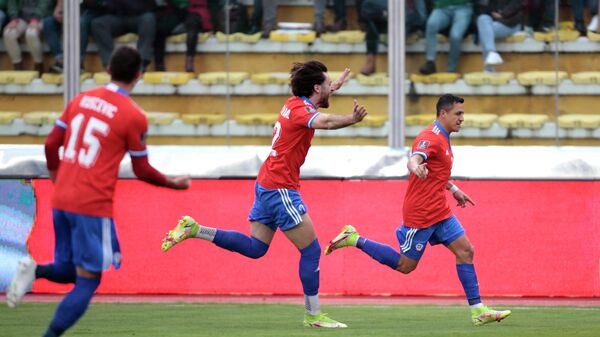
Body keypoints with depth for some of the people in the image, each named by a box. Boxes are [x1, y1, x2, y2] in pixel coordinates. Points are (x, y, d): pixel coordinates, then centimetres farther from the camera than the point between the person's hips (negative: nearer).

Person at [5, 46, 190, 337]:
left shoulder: (81, 100, 8)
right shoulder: (134, 116, -7)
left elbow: (51, 144, 10)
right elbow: (142, 171, -1)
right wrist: (174, 183, 17)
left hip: (61, 201, 6)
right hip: (93, 205, -6)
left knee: (67, 271, 20)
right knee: (88, 281, 1)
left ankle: (34, 270, -11)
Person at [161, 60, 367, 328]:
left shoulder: (294, 103, 11)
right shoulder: (302, 110, -17)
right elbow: (324, 121, -42)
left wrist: (333, 88, 44)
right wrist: (352, 119, -55)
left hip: (266, 184, 10)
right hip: (281, 188, -10)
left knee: (255, 248, 12)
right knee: (311, 250, -3)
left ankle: (193, 229, 8)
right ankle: (313, 315, 1)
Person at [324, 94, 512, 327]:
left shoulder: (442, 138, 15)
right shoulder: (430, 138, -16)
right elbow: (414, 159, -37)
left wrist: (453, 189, 32)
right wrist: (416, 167, -59)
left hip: (440, 211, 9)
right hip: (421, 213, -9)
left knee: (465, 251, -2)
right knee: (405, 265, -1)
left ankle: (478, 311, -3)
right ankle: (354, 240, 11)